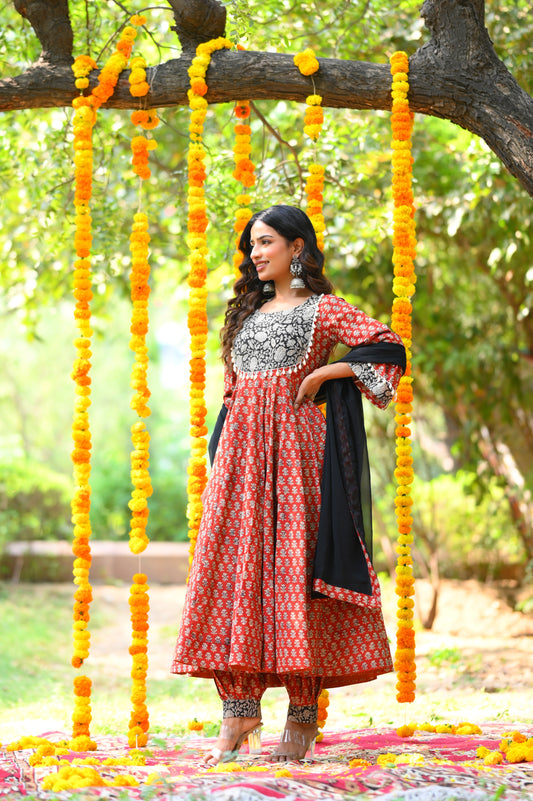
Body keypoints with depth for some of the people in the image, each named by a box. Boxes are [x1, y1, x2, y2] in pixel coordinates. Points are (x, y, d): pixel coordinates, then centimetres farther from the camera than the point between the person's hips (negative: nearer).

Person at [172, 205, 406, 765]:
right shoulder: (247, 312, 21)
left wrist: (321, 374, -7)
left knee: (294, 564, -8)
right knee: (234, 563, -5)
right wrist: (225, 453, 13)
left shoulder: (321, 309, 3)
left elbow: (388, 347, -6)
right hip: (241, 446, 5)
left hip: (292, 443, -5)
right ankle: (239, 707, -5)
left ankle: (303, 713, -4)